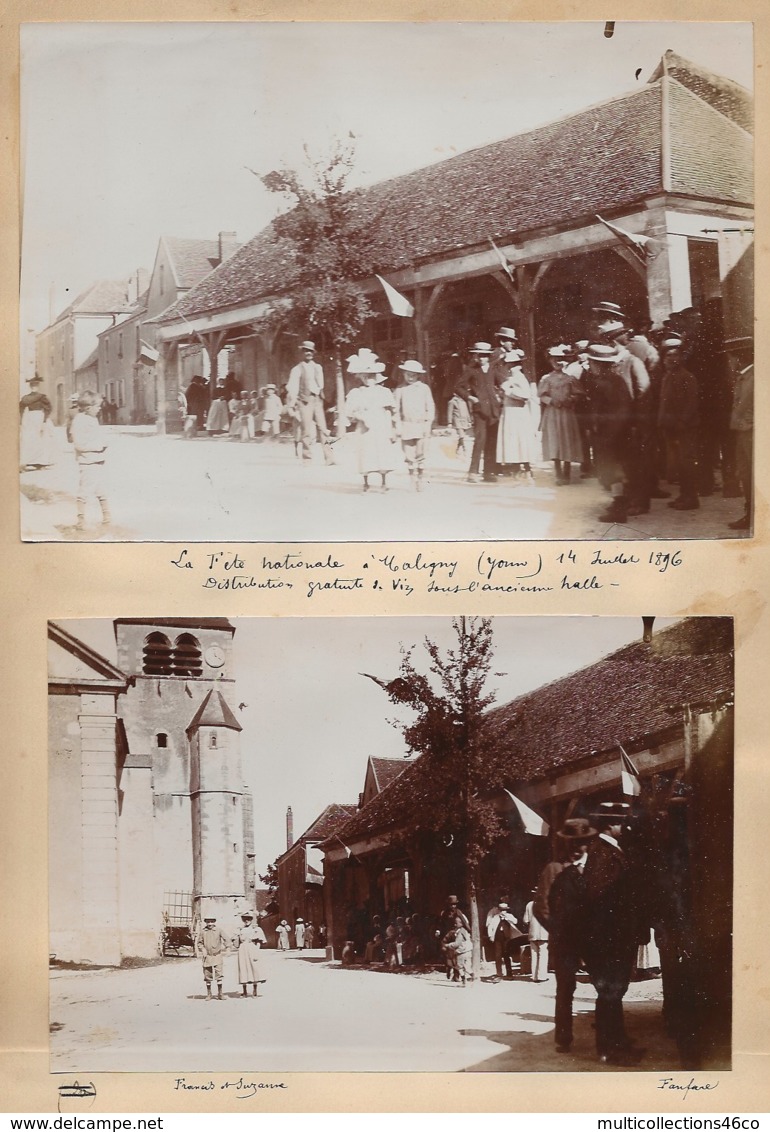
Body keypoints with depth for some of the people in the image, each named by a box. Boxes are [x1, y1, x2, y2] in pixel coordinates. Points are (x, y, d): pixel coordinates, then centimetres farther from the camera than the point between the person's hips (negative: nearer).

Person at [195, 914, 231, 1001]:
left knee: (219, 975, -8)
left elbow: (227, 940, 4)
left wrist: (224, 951, 0)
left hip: (217, 956, -1)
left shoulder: (219, 930, -3)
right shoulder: (202, 931, 0)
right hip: (207, 957, 1)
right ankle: (208, 994, 18)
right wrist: (202, 950, 1)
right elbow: (199, 942, 13)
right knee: (207, 976, 6)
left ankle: (220, 993, -1)